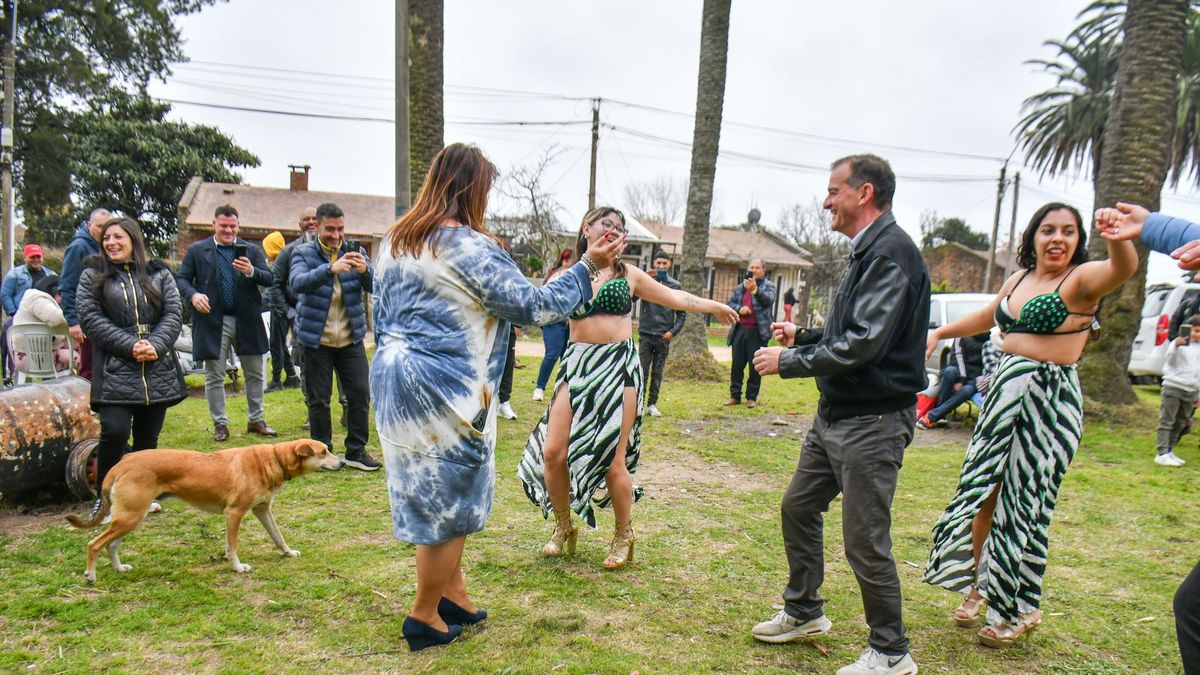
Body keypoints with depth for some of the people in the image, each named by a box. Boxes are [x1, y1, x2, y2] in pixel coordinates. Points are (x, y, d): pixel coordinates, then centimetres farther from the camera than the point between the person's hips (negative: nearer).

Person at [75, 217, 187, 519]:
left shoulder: (159, 273, 12)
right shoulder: (93, 275, 7)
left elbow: (173, 313, 5)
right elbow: (90, 318, -3)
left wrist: (155, 346, -12)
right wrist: (130, 346, -14)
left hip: (158, 371, 2)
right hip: (114, 371, -2)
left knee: (148, 436, 8)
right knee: (115, 431, -14)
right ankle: (104, 497, 6)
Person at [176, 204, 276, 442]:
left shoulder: (252, 251, 6)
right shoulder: (196, 251, 4)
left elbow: (269, 278, -2)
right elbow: (181, 278, 3)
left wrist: (252, 272, -23)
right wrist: (193, 295, -17)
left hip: (247, 321, 1)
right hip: (212, 322, -1)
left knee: (255, 373, 9)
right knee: (214, 376, 6)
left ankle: (255, 420, 24)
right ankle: (220, 424, 19)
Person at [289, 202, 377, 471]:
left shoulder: (354, 251, 4)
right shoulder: (303, 253, -3)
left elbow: (375, 287, -6)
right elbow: (297, 283, -23)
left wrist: (365, 271, -29)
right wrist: (330, 269, -39)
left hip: (351, 338, 2)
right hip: (316, 340, -2)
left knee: (360, 394, 1)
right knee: (318, 399, 5)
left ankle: (356, 450, 13)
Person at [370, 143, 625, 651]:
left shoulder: (395, 242, 10)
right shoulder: (469, 248, -15)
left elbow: (381, 320, 16)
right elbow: (533, 305, -13)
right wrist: (588, 267, -5)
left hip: (394, 380, 9)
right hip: (445, 393, -8)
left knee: (431, 491, 19)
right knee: (450, 501, 7)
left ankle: (453, 595, 30)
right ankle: (424, 618, 20)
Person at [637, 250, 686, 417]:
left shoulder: (676, 286, 6)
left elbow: (682, 313, 8)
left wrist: (673, 331, -4)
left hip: (664, 337, 1)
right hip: (645, 334, -1)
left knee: (657, 373, 7)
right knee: (642, 371, -2)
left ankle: (652, 404, 15)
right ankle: (638, 402, 4)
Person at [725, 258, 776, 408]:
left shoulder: (768, 286, 1)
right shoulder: (740, 287, 13)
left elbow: (768, 300, -18)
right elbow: (730, 302, 11)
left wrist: (755, 289, -35)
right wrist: (739, 308, -10)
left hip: (758, 331, -3)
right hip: (740, 329, 4)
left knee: (755, 366, 1)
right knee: (737, 365, 6)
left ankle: (752, 397, 10)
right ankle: (735, 395, 14)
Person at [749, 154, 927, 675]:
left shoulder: (892, 251, -18)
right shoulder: (868, 251, 14)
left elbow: (864, 343, -26)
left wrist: (788, 363, -17)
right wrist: (802, 337, 12)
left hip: (873, 421, -10)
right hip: (836, 413, 11)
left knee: (865, 540, -2)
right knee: (798, 507, 18)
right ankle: (803, 612, 35)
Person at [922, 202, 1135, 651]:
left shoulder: (1081, 279, -8)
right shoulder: (1020, 278, 12)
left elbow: (1122, 269, -31)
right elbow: (987, 317, 30)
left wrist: (1120, 239, -52)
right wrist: (939, 333, 29)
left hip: (1051, 399, -6)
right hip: (1004, 390, 6)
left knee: (1024, 501, 1)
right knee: (982, 492, 11)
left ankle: (1021, 610, 20)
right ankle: (979, 583, 31)